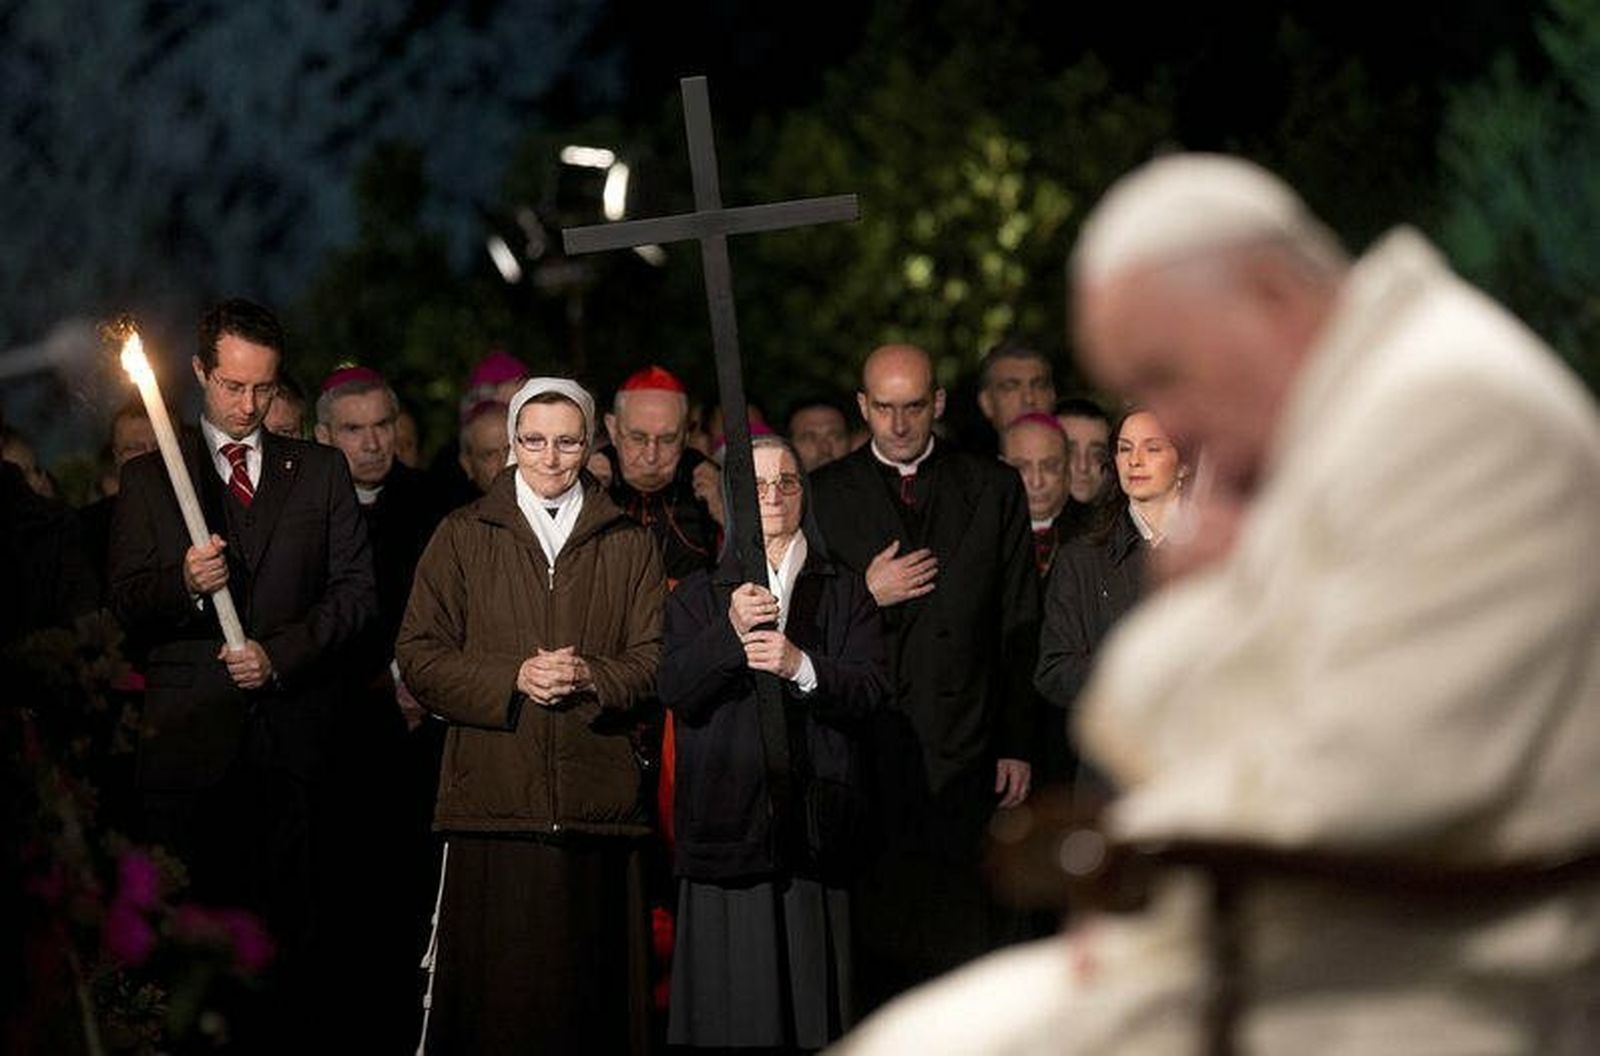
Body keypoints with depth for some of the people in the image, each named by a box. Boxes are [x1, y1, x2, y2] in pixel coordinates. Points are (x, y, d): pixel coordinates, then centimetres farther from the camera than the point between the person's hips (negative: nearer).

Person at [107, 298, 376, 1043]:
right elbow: (126, 606, 5)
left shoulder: (320, 471, 14)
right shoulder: (148, 477, 12)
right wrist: (185, 584, -16)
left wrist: (281, 652, -6)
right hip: (189, 731, -1)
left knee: (289, 921, -5)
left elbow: (358, 589, 8)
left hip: (292, 725, 1)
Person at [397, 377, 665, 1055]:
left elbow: (656, 662, 9)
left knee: (591, 993, -2)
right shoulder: (463, 536, 12)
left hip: (597, 805, 1)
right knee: (493, 993, -5)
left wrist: (591, 677, -11)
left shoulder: (629, 544, 15)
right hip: (491, 794, -1)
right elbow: (418, 657, 5)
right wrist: (510, 679, -9)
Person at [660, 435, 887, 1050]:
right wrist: (729, 635, -18)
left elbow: (870, 689, 1)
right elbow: (675, 690, -2)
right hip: (728, 815, 0)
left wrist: (802, 667, -17)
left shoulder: (844, 594, 14)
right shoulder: (699, 596, 13)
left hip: (811, 812, 0)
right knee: (730, 1003, -5)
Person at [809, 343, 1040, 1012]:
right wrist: (867, 597, -8)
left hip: (966, 754, 0)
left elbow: (1020, 629, 9)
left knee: (971, 928, -3)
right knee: (872, 927, -3)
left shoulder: (995, 490, 10)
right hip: (867, 750, 0)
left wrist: (1018, 745, 3)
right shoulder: (823, 495, 9)